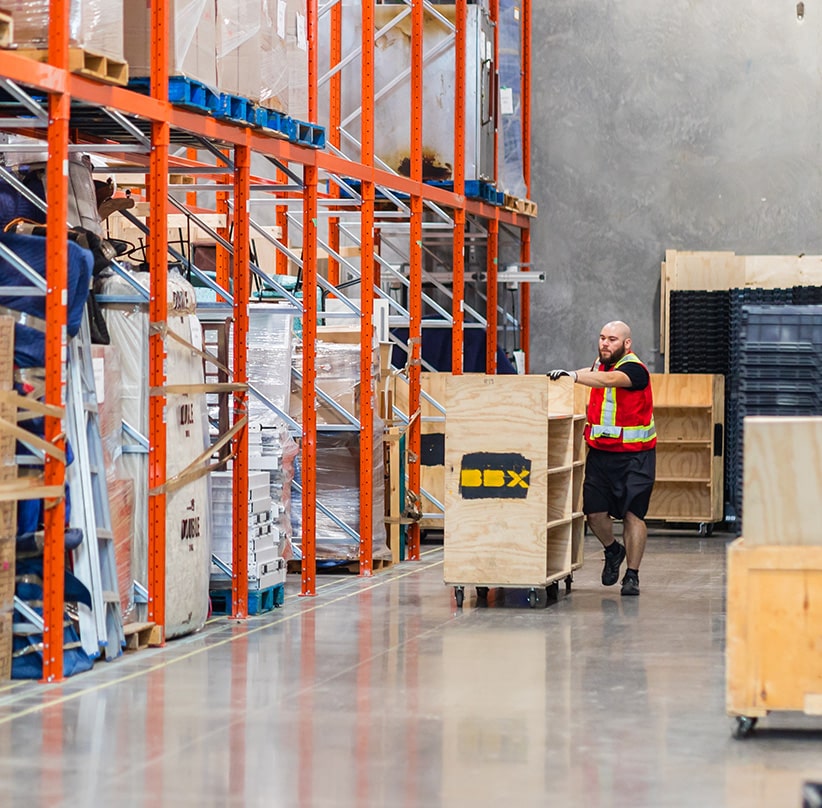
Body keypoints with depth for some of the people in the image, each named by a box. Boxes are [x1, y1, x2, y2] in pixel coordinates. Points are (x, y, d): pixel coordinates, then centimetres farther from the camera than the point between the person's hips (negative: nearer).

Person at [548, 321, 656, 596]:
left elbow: (608, 380, -35)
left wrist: (573, 376, -47)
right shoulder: (600, 364, 9)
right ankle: (612, 551, 28)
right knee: (594, 511, 0)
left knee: (633, 513, -6)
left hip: (634, 455, -6)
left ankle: (632, 575, 3)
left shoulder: (635, 369, -14)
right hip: (600, 452, 6)